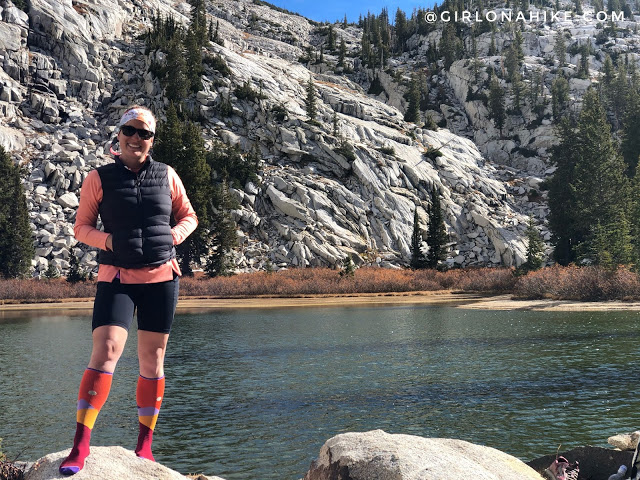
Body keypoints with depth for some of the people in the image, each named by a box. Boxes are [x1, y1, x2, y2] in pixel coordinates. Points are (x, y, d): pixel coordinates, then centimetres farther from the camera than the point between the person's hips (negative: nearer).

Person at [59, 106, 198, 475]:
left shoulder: (166, 175, 5)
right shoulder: (100, 178, 1)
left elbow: (189, 216, 16)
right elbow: (82, 226, 6)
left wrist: (174, 235, -5)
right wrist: (108, 239, -13)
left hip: (161, 277, 2)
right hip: (117, 278, -2)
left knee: (153, 360, 6)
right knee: (105, 352, -17)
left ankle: (145, 444, 19)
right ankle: (80, 447, -13)